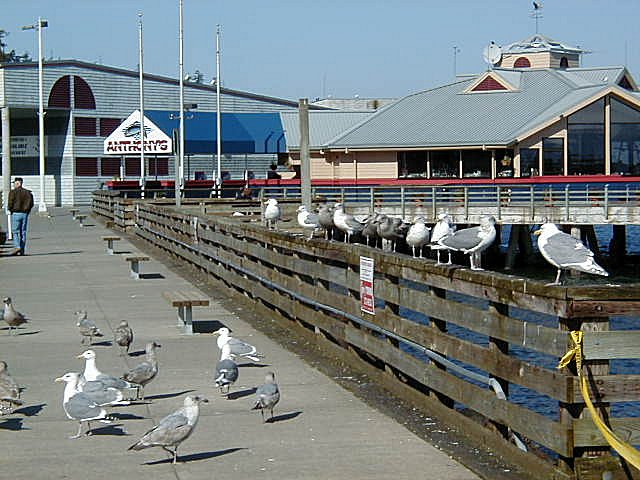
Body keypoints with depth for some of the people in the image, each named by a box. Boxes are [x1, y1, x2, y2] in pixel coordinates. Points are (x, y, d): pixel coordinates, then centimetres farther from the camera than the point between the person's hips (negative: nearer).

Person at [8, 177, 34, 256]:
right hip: (25, 214, 4)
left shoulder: (13, 192, -6)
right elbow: (31, 203, 2)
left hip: (16, 213, -4)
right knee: (23, 232, 8)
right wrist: (26, 210, 11)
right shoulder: (27, 192, 7)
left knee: (15, 232, 1)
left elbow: (10, 203, -10)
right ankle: (22, 250, 6)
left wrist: (11, 210, 7)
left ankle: (17, 247, -17)